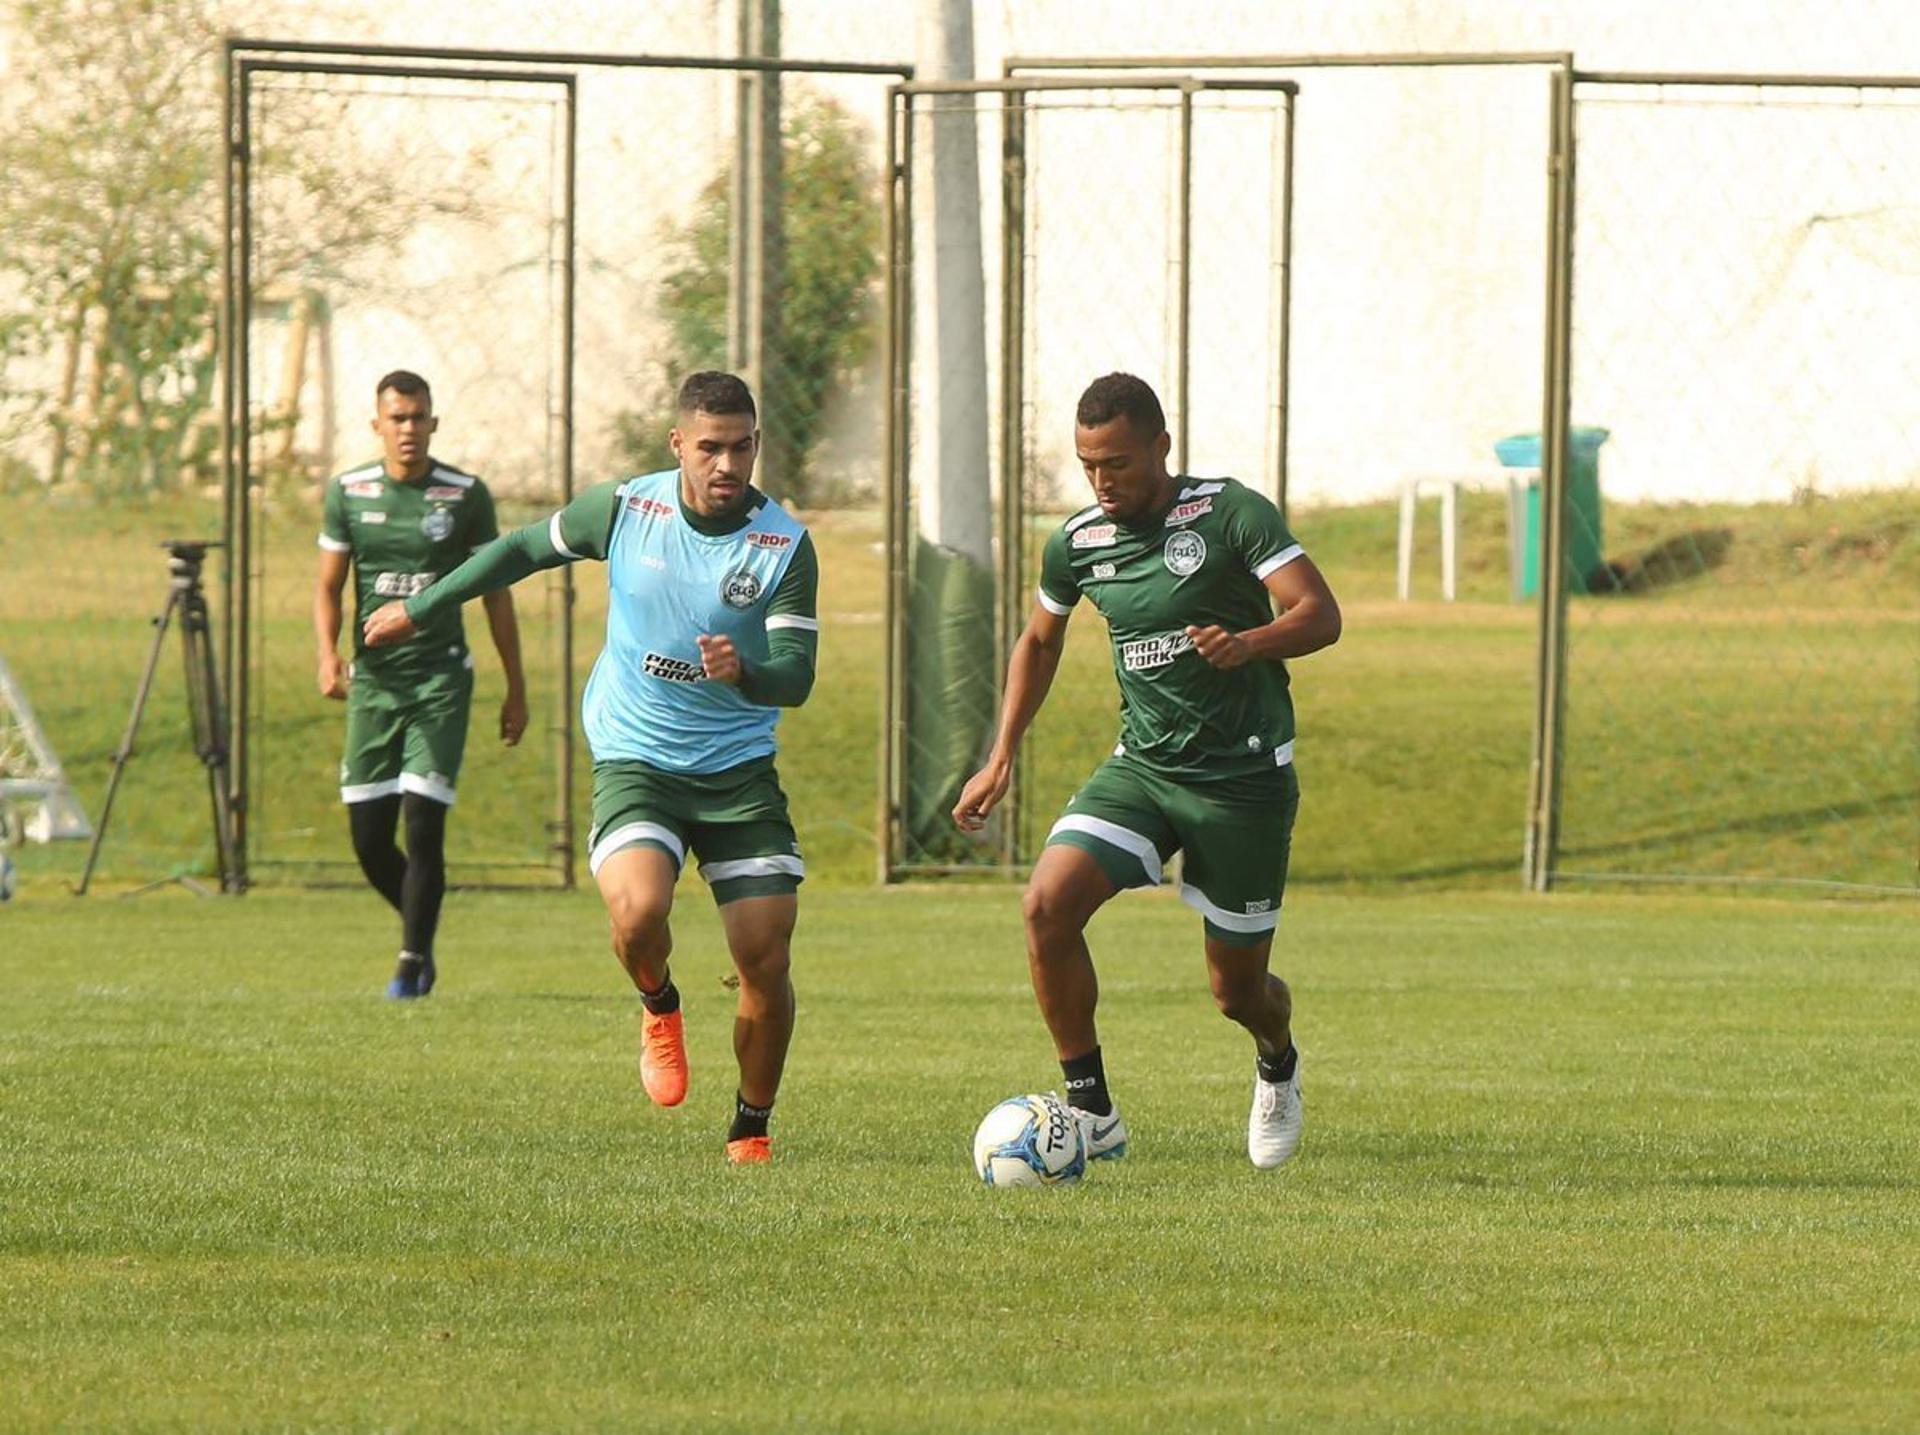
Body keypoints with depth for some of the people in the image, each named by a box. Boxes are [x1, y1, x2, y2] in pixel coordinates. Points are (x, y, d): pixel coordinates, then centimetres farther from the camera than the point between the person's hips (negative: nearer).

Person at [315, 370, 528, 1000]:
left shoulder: (466, 496, -1)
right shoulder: (348, 493, 3)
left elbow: (496, 592, 6)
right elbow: (329, 586, 9)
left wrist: (516, 688, 6)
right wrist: (328, 654, -11)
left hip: (441, 678, -2)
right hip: (373, 680, 3)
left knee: (423, 823, -11)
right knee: (368, 836, 2)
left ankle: (413, 960, 0)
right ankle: (420, 928, 27)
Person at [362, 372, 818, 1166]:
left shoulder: (785, 545, -8)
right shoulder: (625, 508, -5)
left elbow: (795, 676, -13)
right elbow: (525, 549, 12)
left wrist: (744, 672, -36)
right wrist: (419, 611, 21)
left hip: (740, 771, 1)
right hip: (635, 762, 0)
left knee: (766, 961, -7)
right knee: (638, 913, -28)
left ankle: (751, 1128, 16)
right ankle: (659, 1009, 8)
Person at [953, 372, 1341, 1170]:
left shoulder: (1231, 514, -11)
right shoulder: (1077, 544, 3)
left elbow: (1320, 614, -17)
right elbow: (1039, 642, 21)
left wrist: (1247, 643, -38)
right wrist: (1001, 761, 14)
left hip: (1246, 776, -4)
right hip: (1142, 767, 4)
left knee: (1237, 990, 4)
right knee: (1049, 902, -22)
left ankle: (1277, 1061, 43)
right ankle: (1091, 1115, -15)